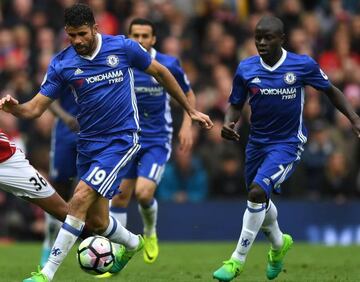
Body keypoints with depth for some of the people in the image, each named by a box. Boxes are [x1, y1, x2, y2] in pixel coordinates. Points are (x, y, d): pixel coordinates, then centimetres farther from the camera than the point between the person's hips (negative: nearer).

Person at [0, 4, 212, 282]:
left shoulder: (123, 47, -8)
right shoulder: (61, 63, -4)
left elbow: (160, 72, 7)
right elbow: (36, 108, -5)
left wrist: (190, 110, 13)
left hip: (122, 139, -4)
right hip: (89, 143, 4)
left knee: (81, 198, -21)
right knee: (96, 221, 7)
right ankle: (132, 243, 43)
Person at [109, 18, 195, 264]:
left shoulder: (169, 65, -8)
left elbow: (189, 95, 6)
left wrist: (187, 125, -7)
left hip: (157, 140, -2)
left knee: (144, 193, -19)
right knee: (120, 195, -2)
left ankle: (150, 233, 14)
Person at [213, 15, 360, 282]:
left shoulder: (303, 65, -12)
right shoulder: (246, 68, -5)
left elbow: (331, 91, 3)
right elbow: (236, 104, 6)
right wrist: (228, 123, -16)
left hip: (288, 144, -5)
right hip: (257, 141, 5)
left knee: (257, 192, -22)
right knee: (259, 198, 18)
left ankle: (237, 260, -13)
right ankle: (279, 243, 50)